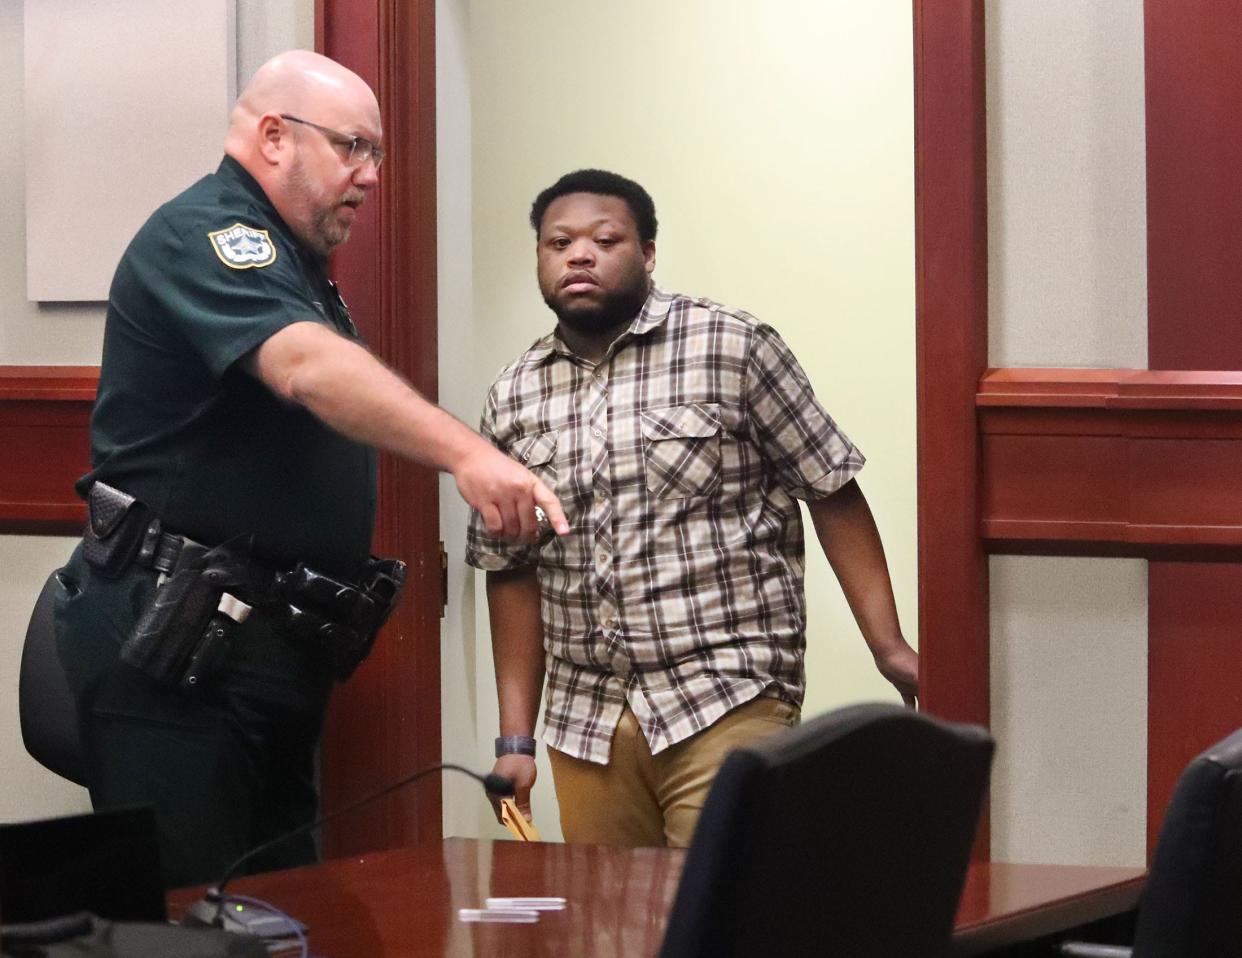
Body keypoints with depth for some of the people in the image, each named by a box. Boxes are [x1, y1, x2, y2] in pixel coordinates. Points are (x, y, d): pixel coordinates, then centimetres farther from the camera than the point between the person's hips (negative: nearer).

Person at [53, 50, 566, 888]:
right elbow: (307, 368, -30)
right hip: (174, 644, -10)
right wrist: (469, 455, -42)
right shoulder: (205, 235, -13)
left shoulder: (296, 266, 20)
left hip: (274, 644, 10)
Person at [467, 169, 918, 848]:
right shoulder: (513, 399, 11)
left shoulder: (732, 348, -1)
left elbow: (832, 492, 0)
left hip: (727, 708, -4)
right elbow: (512, 570, 15)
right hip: (585, 727, 4)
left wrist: (888, 645, -6)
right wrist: (515, 740, 11)